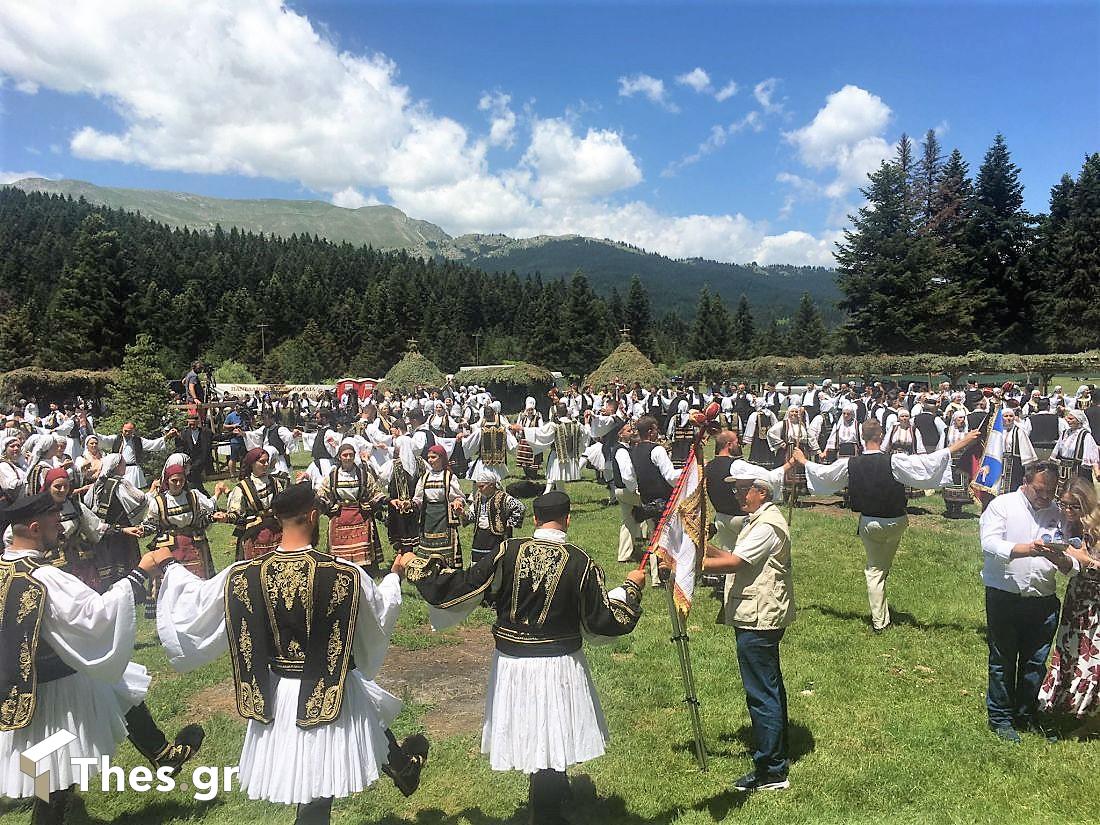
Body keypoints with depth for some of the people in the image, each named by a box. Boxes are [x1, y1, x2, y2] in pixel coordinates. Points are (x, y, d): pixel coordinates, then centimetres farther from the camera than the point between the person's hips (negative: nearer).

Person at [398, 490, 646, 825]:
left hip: (511, 663, 3)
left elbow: (458, 588, -11)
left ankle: (553, 793, 47)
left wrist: (414, 565, 2)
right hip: (560, 667, -2)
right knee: (554, 739, 16)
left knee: (528, 735, 24)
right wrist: (630, 587, 7)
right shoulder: (581, 563, -15)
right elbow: (603, 621, -9)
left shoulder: (508, 552, -13)